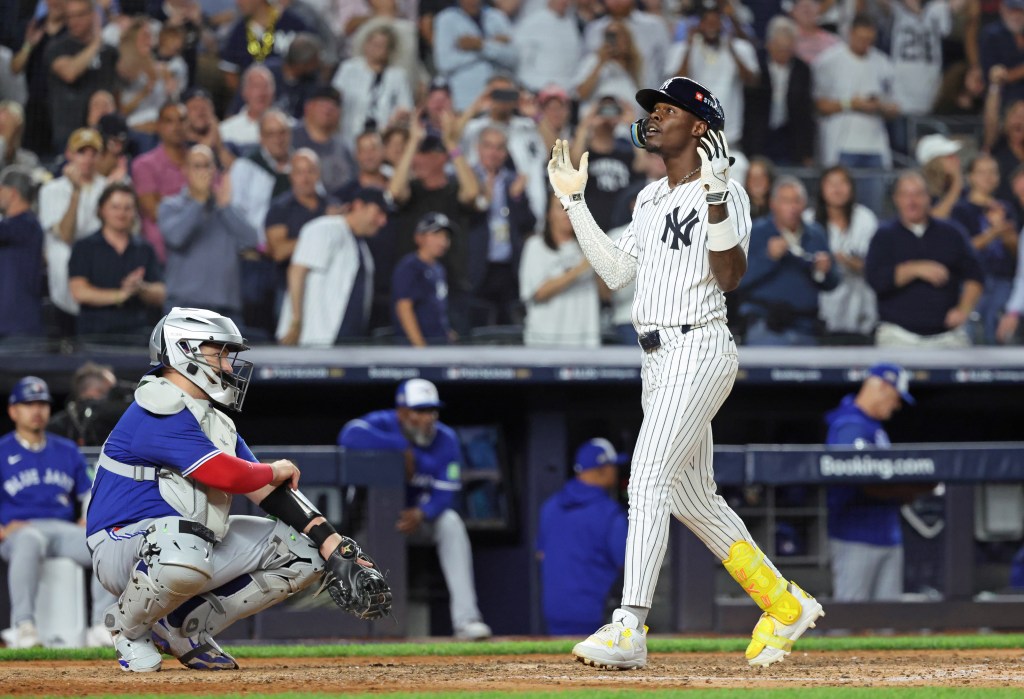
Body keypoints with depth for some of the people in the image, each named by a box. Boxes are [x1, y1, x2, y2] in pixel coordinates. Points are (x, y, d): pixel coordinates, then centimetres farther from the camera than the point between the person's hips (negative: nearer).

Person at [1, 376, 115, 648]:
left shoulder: (67, 451, 22)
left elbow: (89, 494, 26)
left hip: (64, 528, 4)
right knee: (30, 540, -43)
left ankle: (101, 627, -28)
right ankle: (23, 626, -45)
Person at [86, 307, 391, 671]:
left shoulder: (216, 422, 16)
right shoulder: (158, 411, -16)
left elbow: (269, 493, 10)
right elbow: (229, 475, -25)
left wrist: (336, 549, -2)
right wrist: (276, 471, -3)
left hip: (195, 545, 9)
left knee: (304, 551, 4)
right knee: (185, 551, -44)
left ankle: (185, 627, 5)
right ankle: (128, 625, -10)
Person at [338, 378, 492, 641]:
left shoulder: (446, 439, -13)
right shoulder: (382, 424, -20)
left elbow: (445, 494, -17)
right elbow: (350, 435, -43)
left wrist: (421, 513, -40)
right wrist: (403, 448, -38)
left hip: (423, 511, 1)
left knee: (451, 523, -27)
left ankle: (465, 618, -33)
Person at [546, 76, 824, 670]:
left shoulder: (723, 193, -8)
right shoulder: (652, 198, 18)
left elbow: (729, 276, -19)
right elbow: (616, 271, 20)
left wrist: (715, 197, -28)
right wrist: (575, 202, 18)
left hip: (699, 348, -10)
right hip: (658, 357, 10)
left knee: (650, 478, -19)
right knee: (692, 497, 13)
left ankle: (629, 630, -24)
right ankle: (786, 606, 25)